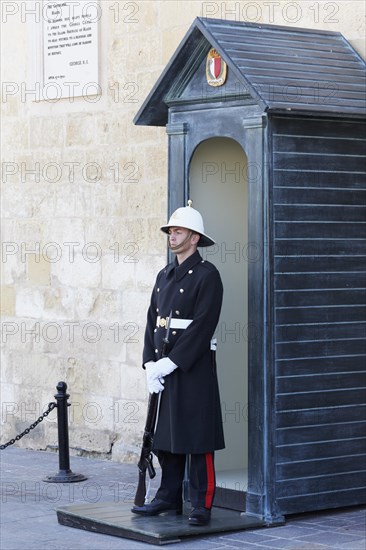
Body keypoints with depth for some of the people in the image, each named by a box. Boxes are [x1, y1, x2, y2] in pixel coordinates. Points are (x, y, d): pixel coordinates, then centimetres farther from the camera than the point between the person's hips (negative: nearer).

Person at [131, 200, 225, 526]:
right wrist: (151, 365, -1)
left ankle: (202, 505, 1)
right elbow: (152, 322, 12)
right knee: (166, 437, 11)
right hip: (164, 369, 8)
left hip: (193, 368, -8)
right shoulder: (164, 276, 15)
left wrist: (171, 363, -18)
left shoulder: (207, 275, -9)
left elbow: (203, 326, -17)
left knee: (198, 438, -4)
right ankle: (169, 499, 20)